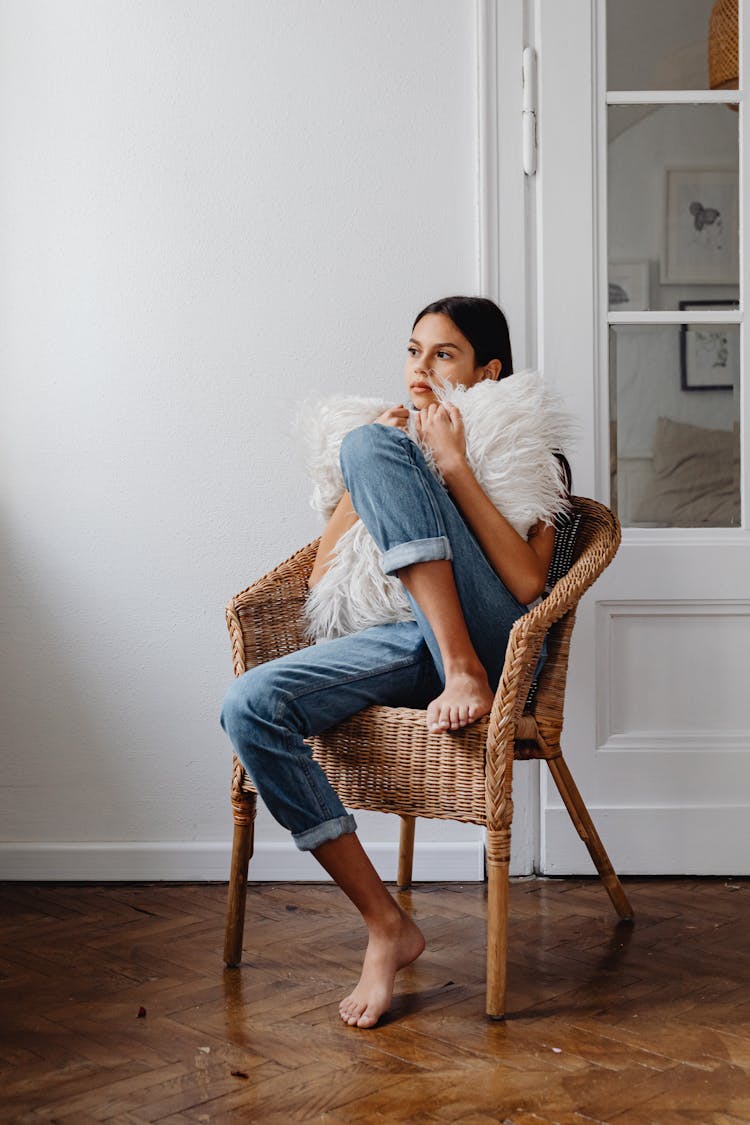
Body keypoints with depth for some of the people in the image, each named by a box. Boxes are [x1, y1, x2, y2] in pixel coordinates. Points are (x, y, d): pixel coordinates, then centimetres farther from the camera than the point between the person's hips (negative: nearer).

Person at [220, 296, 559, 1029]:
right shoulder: (395, 434, 25)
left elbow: (525, 583, -10)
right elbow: (321, 582, 14)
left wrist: (454, 467, -12)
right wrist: (366, 486, 5)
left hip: (489, 642, -5)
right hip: (406, 646, 5)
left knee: (368, 443, -18)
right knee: (249, 707, -26)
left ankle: (466, 676, -27)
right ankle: (385, 925, -17)